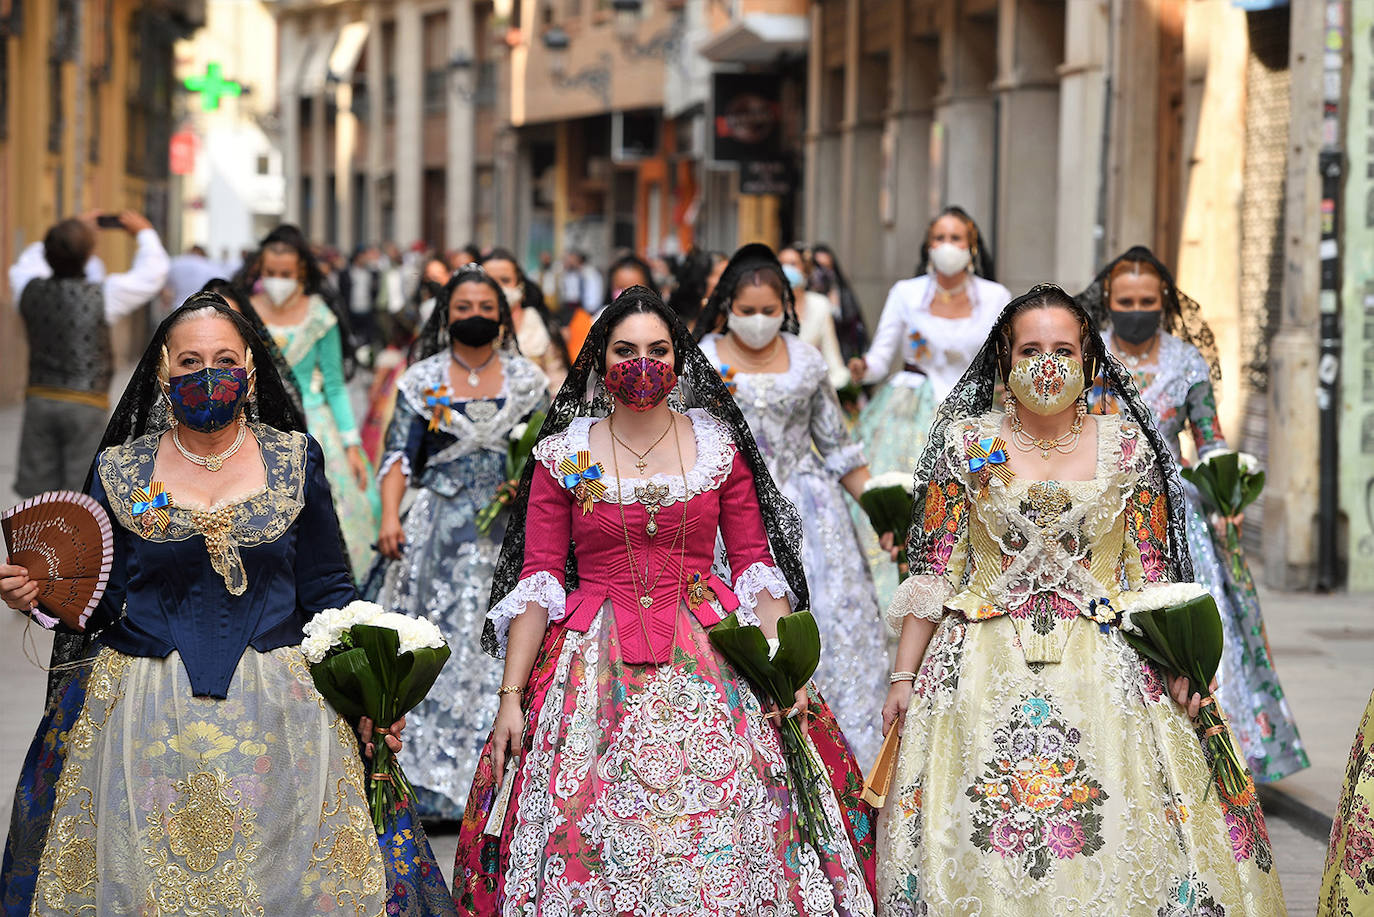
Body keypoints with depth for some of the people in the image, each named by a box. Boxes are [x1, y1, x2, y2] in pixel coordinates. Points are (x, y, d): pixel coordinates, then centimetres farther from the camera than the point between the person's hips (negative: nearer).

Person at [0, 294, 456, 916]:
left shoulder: (295, 460, 3)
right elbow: (99, 601, 6)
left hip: (279, 712, 0)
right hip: (147, 714, 0)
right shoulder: (120, 469, 3)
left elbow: (328, 591, 5)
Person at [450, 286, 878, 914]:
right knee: (592, 839, -7)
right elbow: (537, 580, 2)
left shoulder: (719, 446, 7)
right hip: (596, 665, 0)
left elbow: (755, 563, 6)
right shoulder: (564, 455, 4)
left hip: (708, 661, 1)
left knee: (724, 838, -8)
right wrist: (511, 696, -5)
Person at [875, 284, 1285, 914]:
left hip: (1107, 667, 0)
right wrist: (904, 676, 1)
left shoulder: (1126, 446, 4)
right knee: (974, 846, -4)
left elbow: (1152, 574, 6)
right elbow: (932, 572, 4)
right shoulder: (967, 443, 3)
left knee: (1119, 843, -5)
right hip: (986, 668, 0)